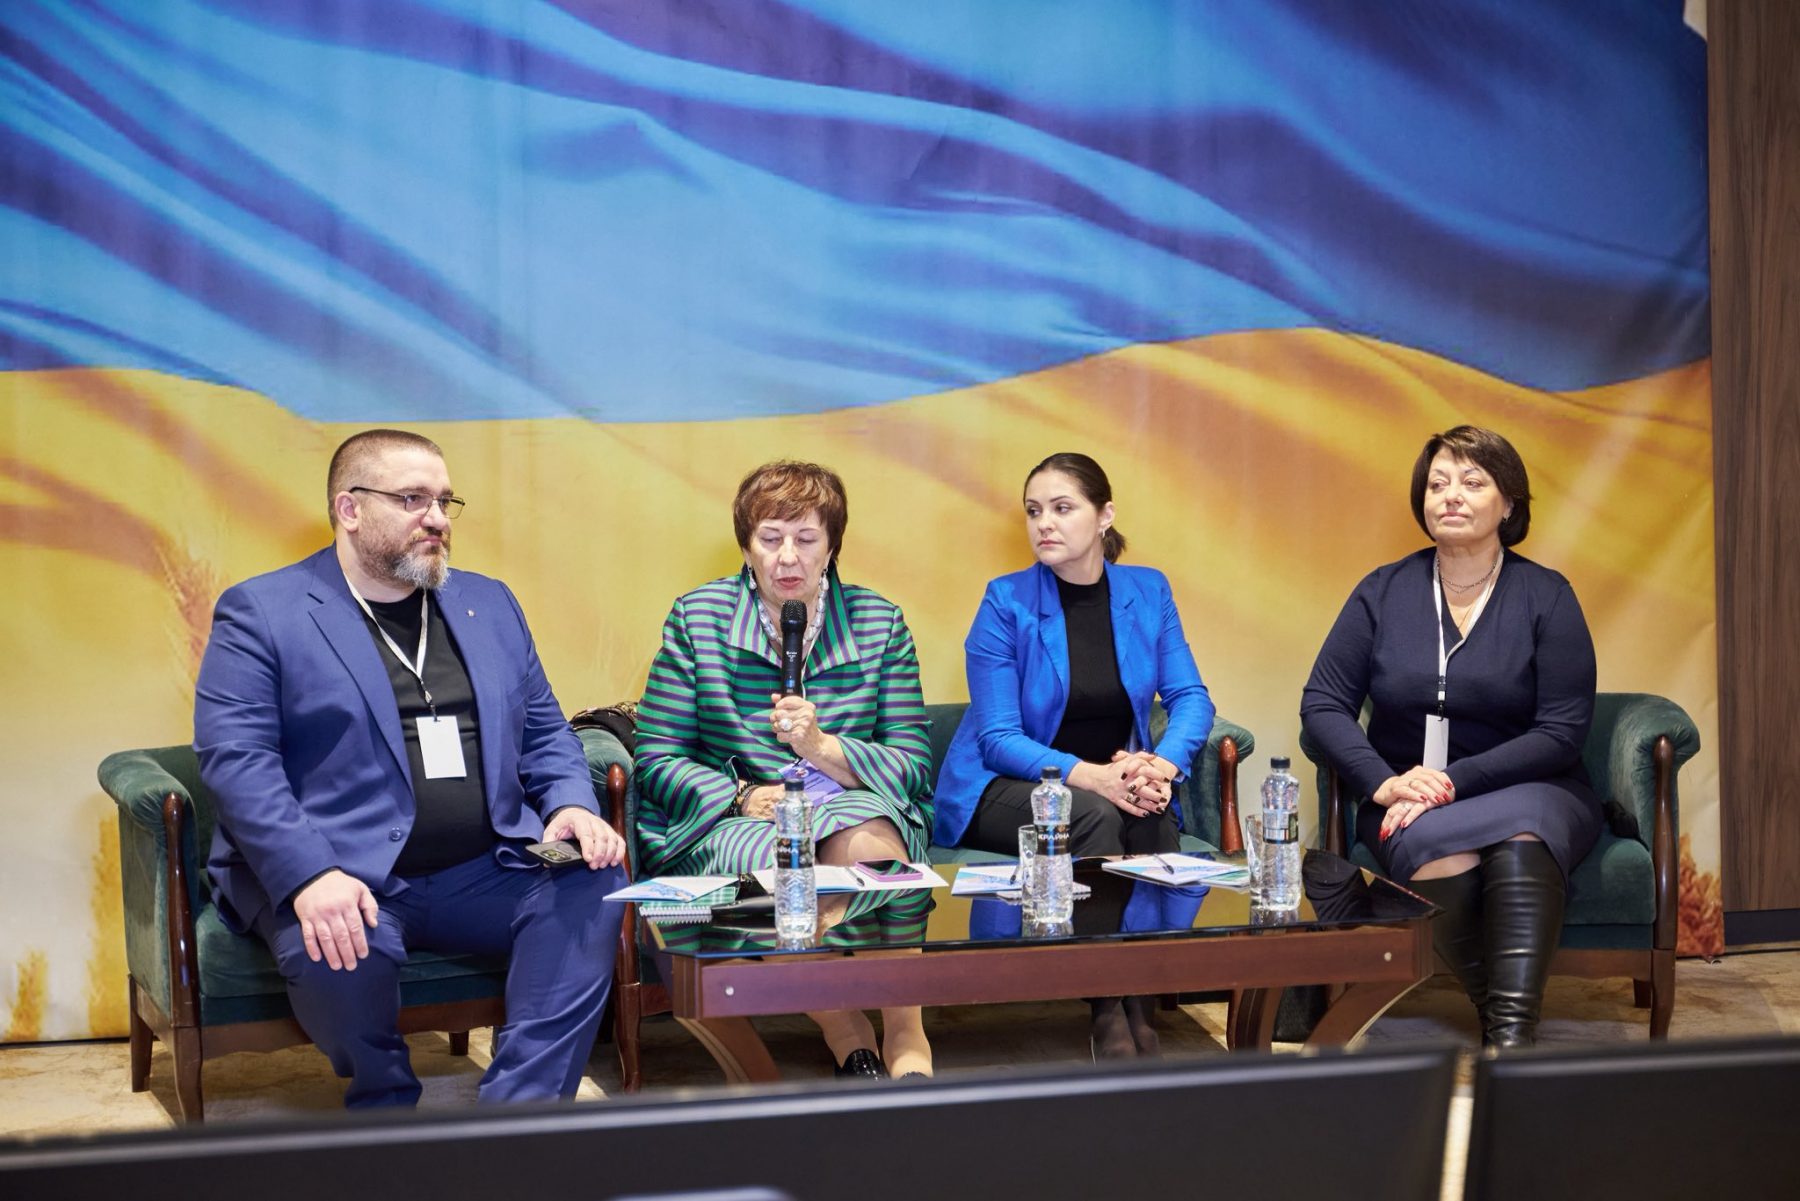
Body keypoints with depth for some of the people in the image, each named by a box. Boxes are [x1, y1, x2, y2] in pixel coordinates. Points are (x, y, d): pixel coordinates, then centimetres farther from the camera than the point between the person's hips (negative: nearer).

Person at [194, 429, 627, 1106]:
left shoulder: (488, 603, 19)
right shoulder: (259, 613, 2)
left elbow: (544, 732, 20)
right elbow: (235, 758, -9)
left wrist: (572, 806, -3)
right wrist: (310, 876, -24)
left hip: (484, 873, 4)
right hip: (339, 880, -4)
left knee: (592, 884, -23)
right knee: (333, 952, -35)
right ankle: (388, 1109, -4)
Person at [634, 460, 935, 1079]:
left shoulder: (879, 623, 7)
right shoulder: (696, 617, 4)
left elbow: (913, 765, 2)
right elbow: (656, 759, 1)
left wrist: (825, 748, -17)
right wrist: (743, 797, -16)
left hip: (857, 802, 1)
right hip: (727, 820, 0)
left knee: (863, 836, -36)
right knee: (781, 860, -36)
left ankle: (907, 1039, -26)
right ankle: (849, 1038, -19)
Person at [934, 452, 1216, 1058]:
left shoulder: (1148, 591, 3)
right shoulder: (1007, 601, -8)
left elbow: (1191, 697, -1)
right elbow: (999, 739, -13)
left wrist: (1163, 764, -24)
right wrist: (1088, 775, -30)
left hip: (1114, 784, 3)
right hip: (1004, 789, -3)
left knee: (1155, 818, -32)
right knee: (1096, 816, -34)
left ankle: (1140, 1009, -21)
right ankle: (1109, 1014, -24)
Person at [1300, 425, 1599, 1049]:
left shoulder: (1546, 596, 1)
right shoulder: (1383, 592, 8)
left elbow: (1562, 732, -6)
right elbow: (1323, 702, 3)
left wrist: (1454, 782, -18)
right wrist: (1384, 784, -15)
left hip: (1526, 791, -1)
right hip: (1406, 801, 1)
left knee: (1520, 839, -37)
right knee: (1437, 845, -34)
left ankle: (1510, 1033, -43)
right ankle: (1507, 1024, -24)